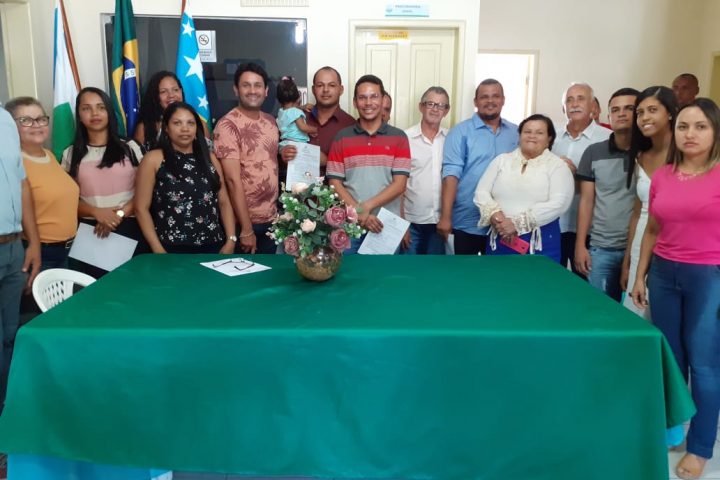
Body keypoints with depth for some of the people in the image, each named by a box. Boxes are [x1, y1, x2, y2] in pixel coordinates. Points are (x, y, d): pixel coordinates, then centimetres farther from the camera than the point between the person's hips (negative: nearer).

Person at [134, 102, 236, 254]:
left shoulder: (209, 158, 11)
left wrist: (231, 240, -1)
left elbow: (224, 202, 10)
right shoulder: (154, 159, 0)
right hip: (172, 248, -3)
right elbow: (141, 208, -3)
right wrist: (158, 249, -11)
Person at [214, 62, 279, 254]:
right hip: (243, 221, -6)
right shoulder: (228, 125, -13)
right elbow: (233, 179, -17)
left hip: (271, 218, 6)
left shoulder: (271, 121, 7)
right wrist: (246, 228, -19)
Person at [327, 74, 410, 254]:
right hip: (349, 225, 0)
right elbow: (335, 184, 0)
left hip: (387, 226, 0)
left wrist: (367, 207, -15)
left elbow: (399, 185, -5)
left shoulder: (398, 138, 2)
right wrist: (359, 213, -12)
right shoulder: (342, 138, 4)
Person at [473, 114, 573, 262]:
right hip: (500, 240, 3)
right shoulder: (502, 160, 11)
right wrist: (495, 215, -15)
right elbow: (481, 192, 5)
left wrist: (517, 223, -17)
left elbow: (558, 204, -12)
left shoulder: (557, 165, 1)